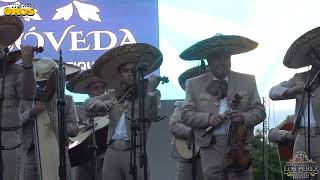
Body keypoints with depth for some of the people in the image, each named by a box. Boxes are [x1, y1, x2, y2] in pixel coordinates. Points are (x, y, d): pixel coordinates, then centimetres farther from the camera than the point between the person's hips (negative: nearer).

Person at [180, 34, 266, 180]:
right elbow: (186, 115, 3)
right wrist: (208, 118, -14)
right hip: (210, 148, 0)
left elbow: (260, 111, 9)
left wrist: (244, 117, -12)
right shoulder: (194, 84, 8)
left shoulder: (248, 81, 10)